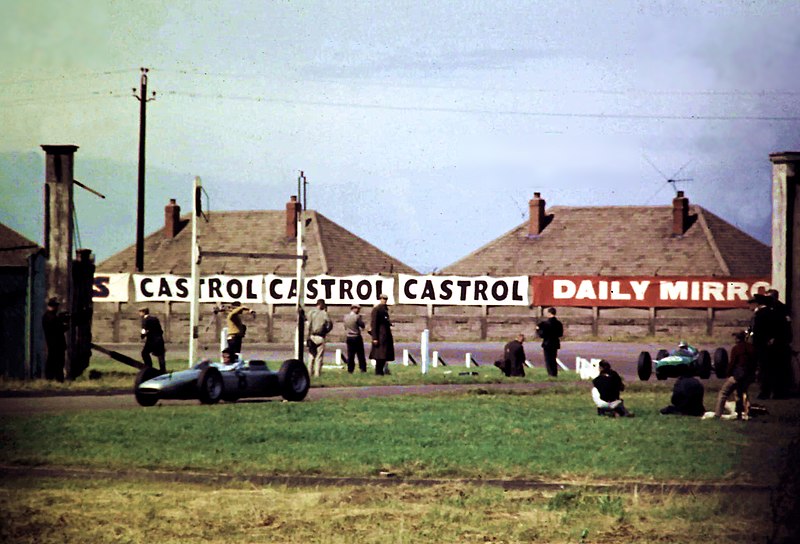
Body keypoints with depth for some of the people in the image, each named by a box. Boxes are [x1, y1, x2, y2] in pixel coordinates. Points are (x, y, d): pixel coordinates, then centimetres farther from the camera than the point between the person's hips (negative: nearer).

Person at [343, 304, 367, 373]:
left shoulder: (346, 317, 2)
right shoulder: (357, 317, -15)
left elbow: (345, 327, 11)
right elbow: (363, 325, -7)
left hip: (348, 337, 5)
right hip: (356, 337, -5)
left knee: (350, 354, 8)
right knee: (360, 354, 3)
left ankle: (350, 369, 7)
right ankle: (362, 368, 2)